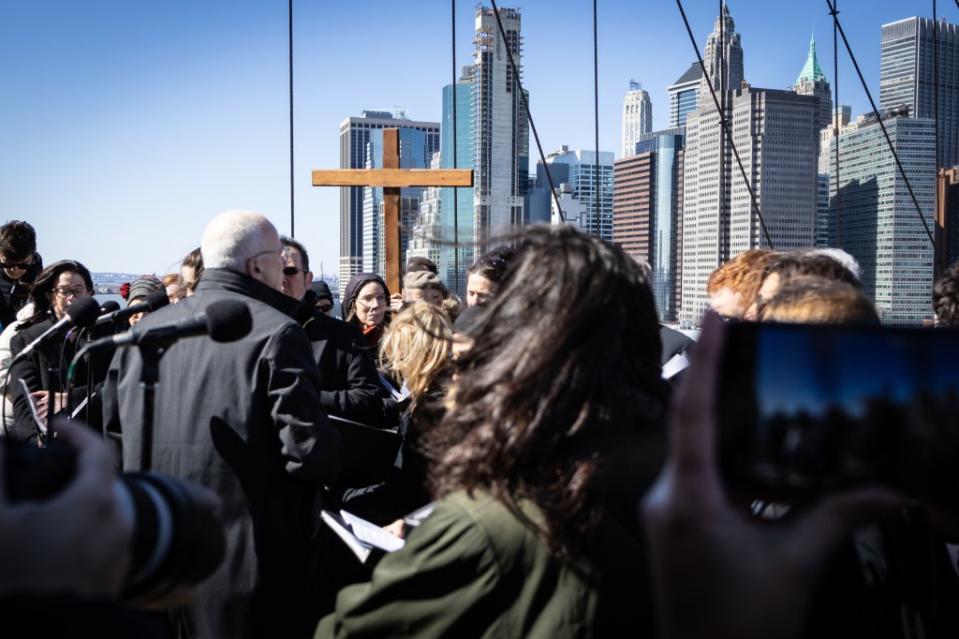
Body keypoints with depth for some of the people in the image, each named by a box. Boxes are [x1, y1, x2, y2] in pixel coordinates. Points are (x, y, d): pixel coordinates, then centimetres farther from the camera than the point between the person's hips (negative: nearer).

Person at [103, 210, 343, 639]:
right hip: (247, 564, -6)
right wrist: (340, 453, 2)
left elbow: (111, 432, 13)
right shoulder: (276, 334, -16)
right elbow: (309, 451, -20)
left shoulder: (143, 331, 4)